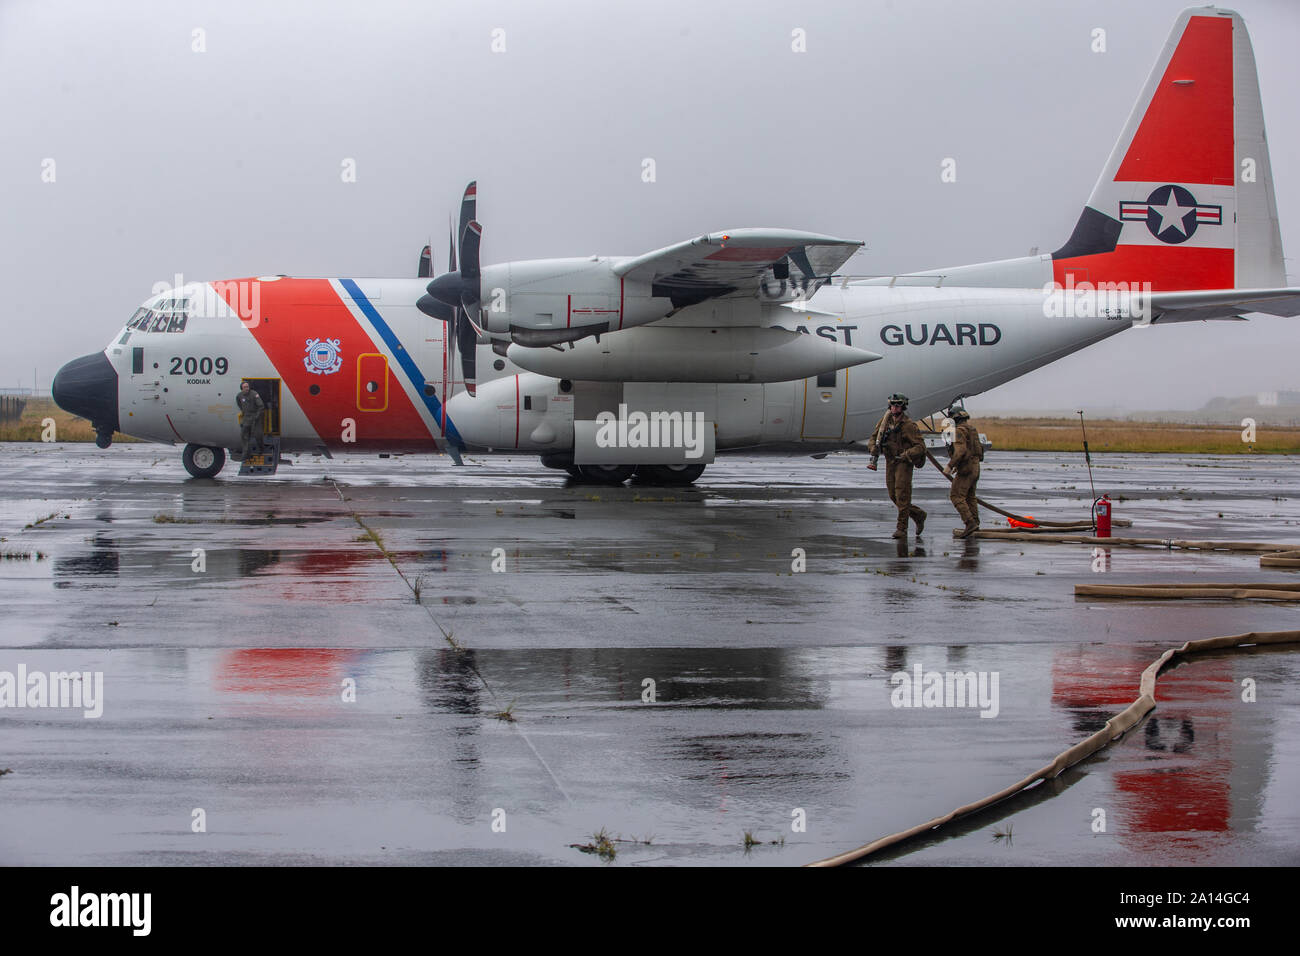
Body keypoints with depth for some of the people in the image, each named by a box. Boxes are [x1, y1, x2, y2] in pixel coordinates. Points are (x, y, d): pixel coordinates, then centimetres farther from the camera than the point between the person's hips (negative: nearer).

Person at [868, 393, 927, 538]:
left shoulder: (909, 425, -14)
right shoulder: (886, 421, 4)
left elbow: (920, 447, -15)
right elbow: (874, 438, 11)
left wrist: (906, 455, -27)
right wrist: (874, 449, -10)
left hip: (904, 463, -6)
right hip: (890, 462, 6)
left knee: (902, 495, -10)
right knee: (894, 496, 8)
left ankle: (902, 528, -5)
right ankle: (919, 515, 26)